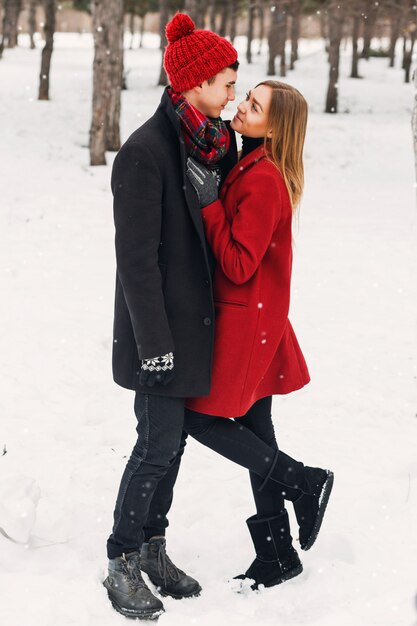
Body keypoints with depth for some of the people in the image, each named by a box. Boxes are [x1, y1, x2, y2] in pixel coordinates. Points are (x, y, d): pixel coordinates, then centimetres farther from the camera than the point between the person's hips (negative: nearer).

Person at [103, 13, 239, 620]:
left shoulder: (217, 140, 6)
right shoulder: (146, 152, -19)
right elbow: (137, 257, -19)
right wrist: (153, 340, -18)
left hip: (198, 317, 8)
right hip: (162, 326, -8)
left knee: (172, 438, 14)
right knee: (160, 443, -3)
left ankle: (152, 548, 27)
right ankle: (123, 565, 11)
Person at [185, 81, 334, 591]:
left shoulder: (262, 181, -21)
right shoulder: (251, 167, 9)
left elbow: (239, 265, -22)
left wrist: (209, 203, -22)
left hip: (245, 319, -9)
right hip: (257, 318, 9)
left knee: (202, 417, -2)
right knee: (253, 429, 13)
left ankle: (304, 483, 8)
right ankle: (277, 555, 21)